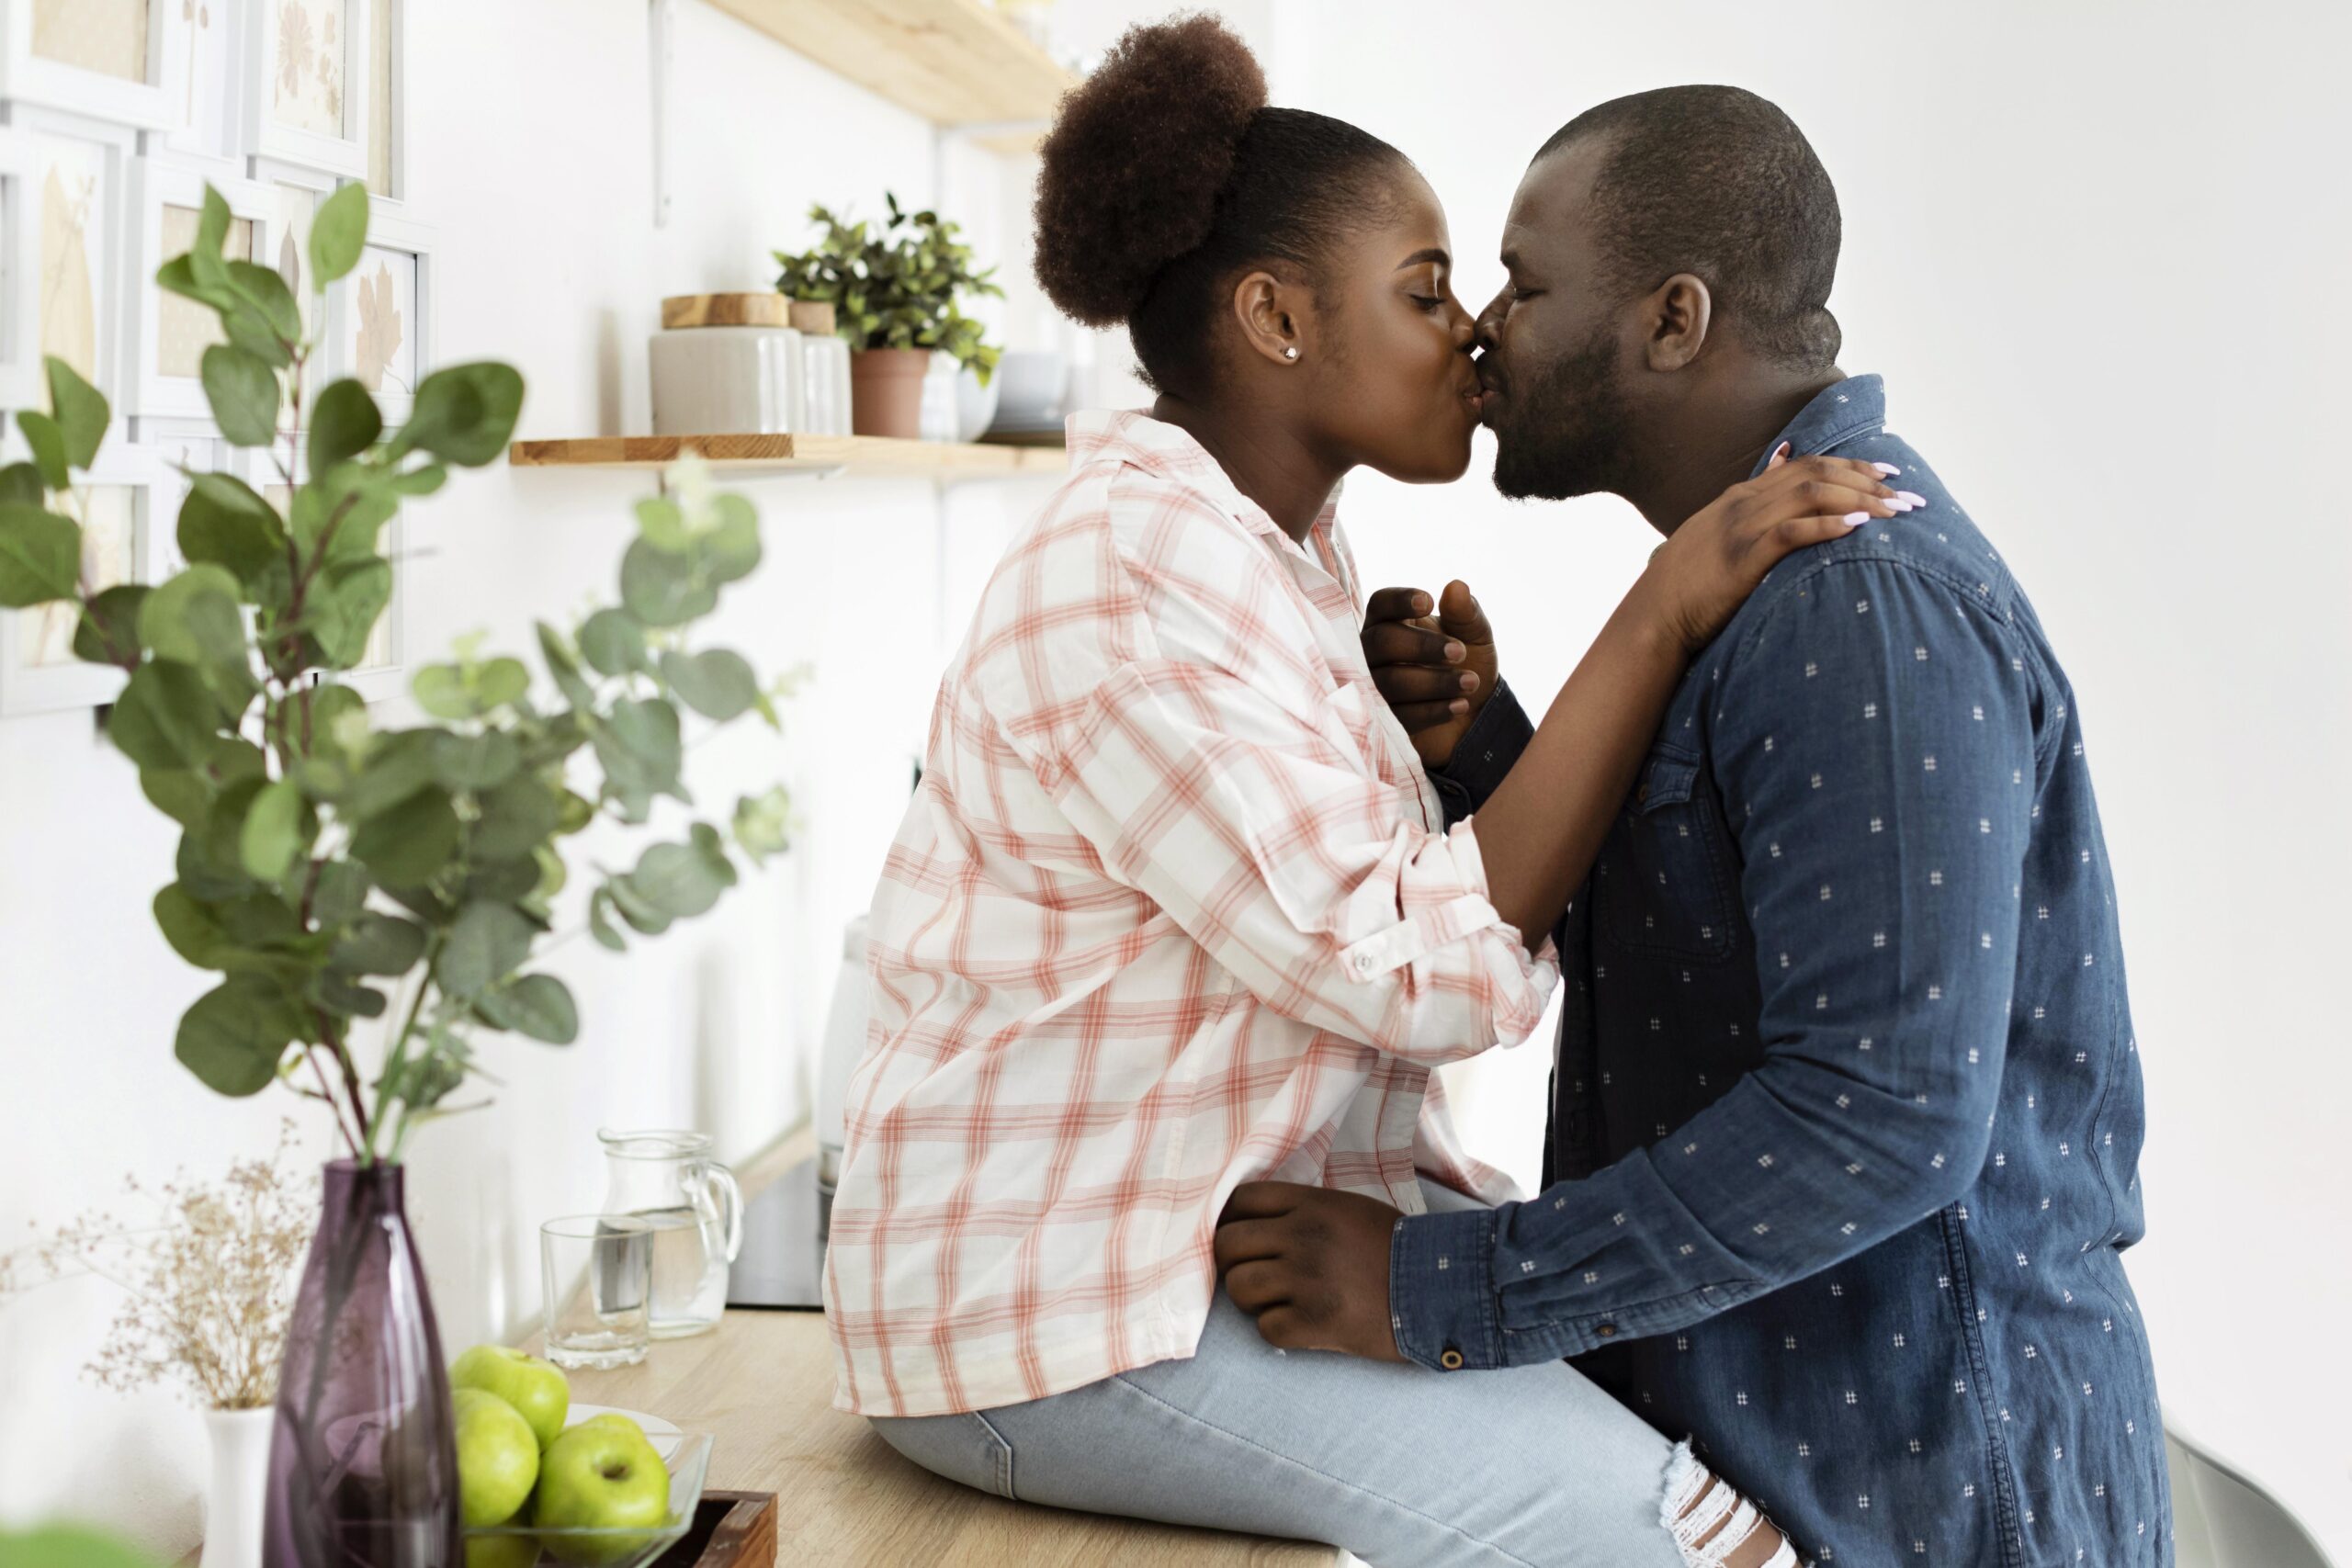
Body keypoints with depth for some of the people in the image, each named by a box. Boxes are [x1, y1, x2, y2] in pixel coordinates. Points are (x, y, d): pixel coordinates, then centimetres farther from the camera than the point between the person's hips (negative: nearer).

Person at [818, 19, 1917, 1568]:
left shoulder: (1275, 555, 10)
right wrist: (1662, 616, -24)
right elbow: (1425, 972, -26)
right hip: (1070, 1303, -9)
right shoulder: (1134, 585, -21)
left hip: (1260, 1212, 10)